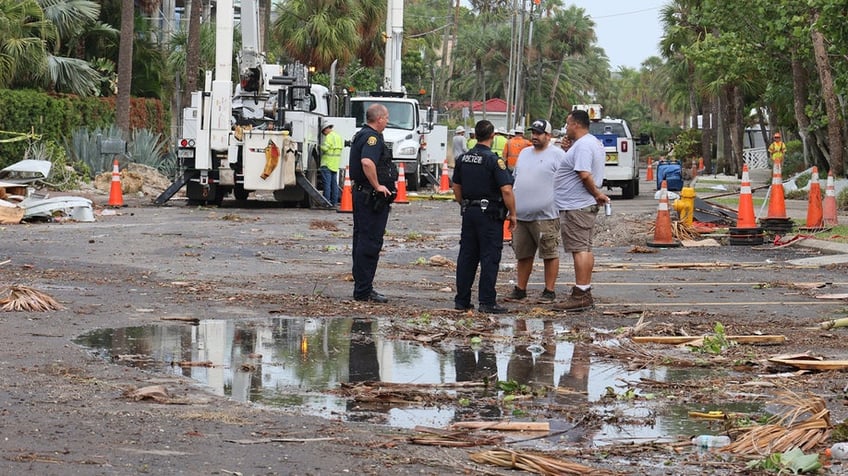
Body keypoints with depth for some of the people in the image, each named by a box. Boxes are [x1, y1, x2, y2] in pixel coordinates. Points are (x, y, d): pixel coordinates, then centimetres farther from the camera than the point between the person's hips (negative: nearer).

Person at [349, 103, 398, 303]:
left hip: (361, 194, 11)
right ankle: (364, 290, -6)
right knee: (370, 242, -7)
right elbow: (367, 162, -34)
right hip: (372, 196, -11)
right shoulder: (372, 137, -17)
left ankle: (361, 286, 22)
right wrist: (377, 186, -24)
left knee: (361, 240, 15)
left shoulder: (361, 135, 17)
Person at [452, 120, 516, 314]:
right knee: (489, 258, -2)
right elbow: (506, 190, -18)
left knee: (466, 257, 10)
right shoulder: (494, 160, -14)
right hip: (489, 213, -6)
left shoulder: (463, 159, 7)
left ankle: (461, 300, 13)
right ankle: (487, 302, -4)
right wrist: (512, 214, -8)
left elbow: (456, 188, 15)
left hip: (469, 212, 6)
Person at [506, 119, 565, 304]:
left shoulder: (557, 155, -4)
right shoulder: (524, 153, 18)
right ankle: (520, 289, 20)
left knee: (550, 254, -1)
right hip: (521, 215, 7)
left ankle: (550, 291, 4)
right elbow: (514, 179, 24)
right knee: (523, 254, 12)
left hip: (545, 215, -7)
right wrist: (512, 206, 18)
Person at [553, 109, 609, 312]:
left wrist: (596, 194, -15)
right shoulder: (594, 143, 17)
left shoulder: (582, 145, -17)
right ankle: (585, 293, 18)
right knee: (585, 249, 13)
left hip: (576, 206, -11)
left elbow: (584, 175, -27)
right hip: (585, 204, 11)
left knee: (579, 249, -10)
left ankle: (580, 296, -12)